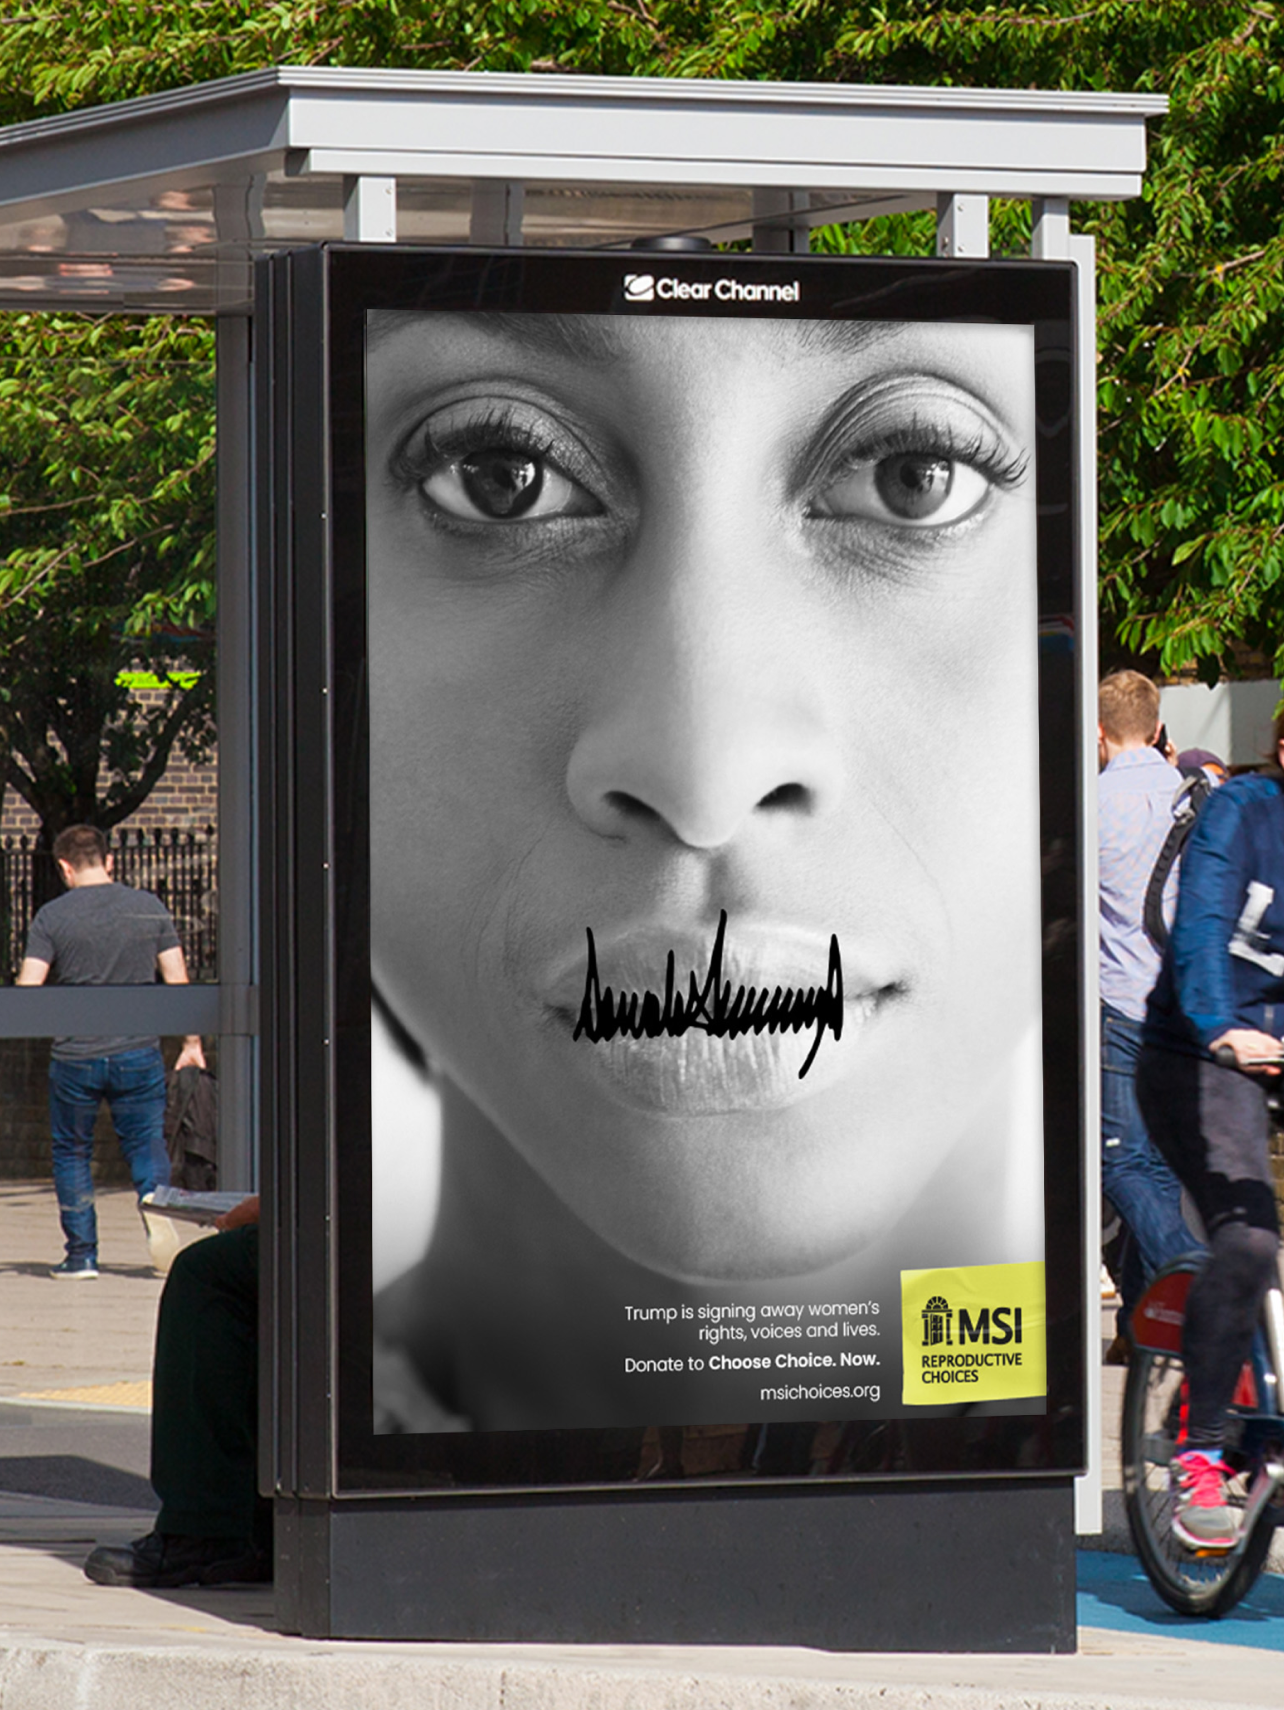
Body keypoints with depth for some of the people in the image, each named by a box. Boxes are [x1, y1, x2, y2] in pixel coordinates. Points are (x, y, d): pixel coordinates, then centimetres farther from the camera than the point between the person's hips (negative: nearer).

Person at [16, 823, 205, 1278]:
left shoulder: (52, 916, -4)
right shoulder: (149, 907, 2)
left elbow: (26, 993, -9)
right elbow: (178, 981, 4)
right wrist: (191, 1042, 12)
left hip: (74, 1057, -1)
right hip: (138, 1053, 1)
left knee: (72, 1154, 13)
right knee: (147, 1144, 9)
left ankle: (82, 1254, 12)